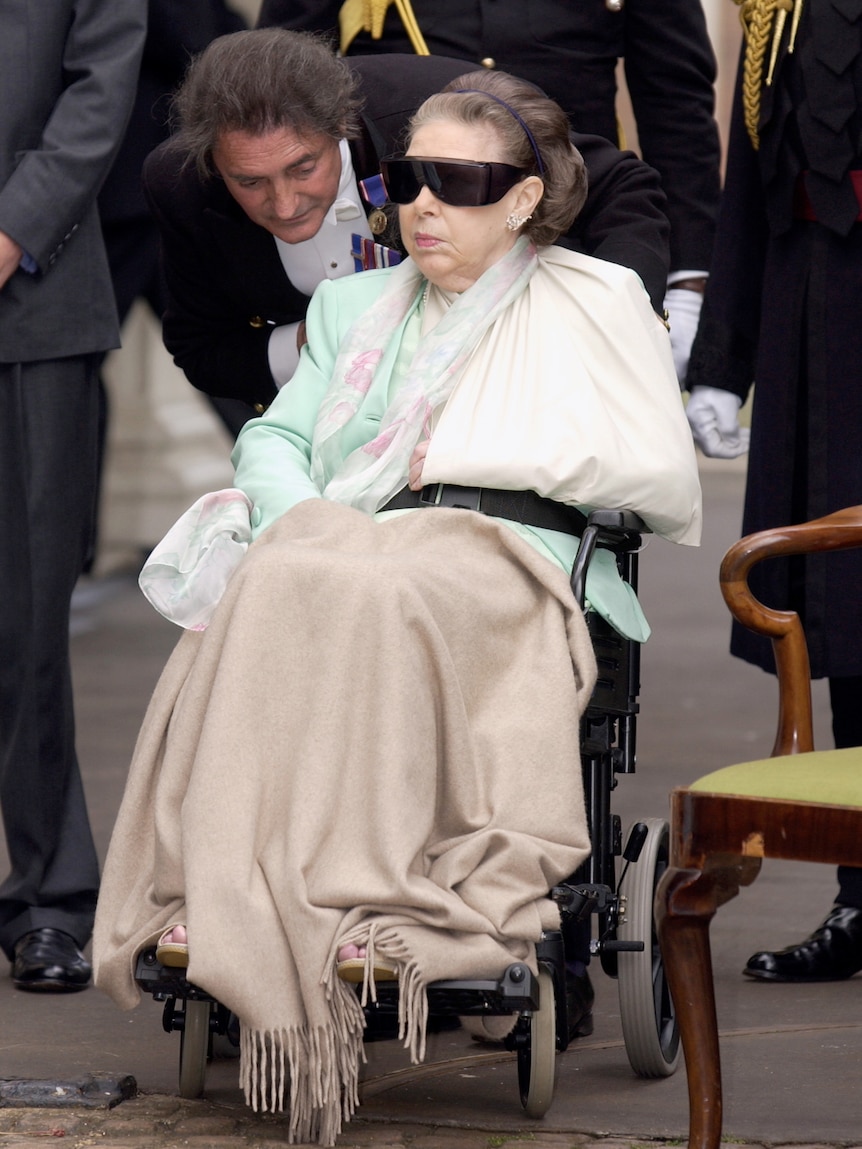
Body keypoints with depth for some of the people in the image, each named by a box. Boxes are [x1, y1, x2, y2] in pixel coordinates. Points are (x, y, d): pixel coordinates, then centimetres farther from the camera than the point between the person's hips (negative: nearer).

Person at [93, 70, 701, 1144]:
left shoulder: (597, 302, 17)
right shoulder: (354, 306, 31)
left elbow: (666, 479, 7)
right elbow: (274, 438, 22)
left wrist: (467, 453, 2)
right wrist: (302, 514, -3)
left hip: (505, 564, -3)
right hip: (355, 547, 3)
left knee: (373, 598, -39)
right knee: (276, 583, -35)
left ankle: (352, 893, -45)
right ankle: (225, 889, -45)